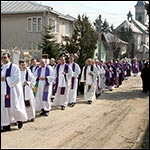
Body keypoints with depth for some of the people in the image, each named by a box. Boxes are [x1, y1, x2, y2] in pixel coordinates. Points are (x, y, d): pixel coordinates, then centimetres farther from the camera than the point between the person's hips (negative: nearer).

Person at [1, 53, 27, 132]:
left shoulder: (14, 67, -6)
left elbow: (17, 78, -15)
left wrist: (6, 79, -18)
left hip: (13, 90, -6)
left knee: (14, 107, -4)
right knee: (4, 107, 3)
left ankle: (20, 119, 23)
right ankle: (6, 125, 9)